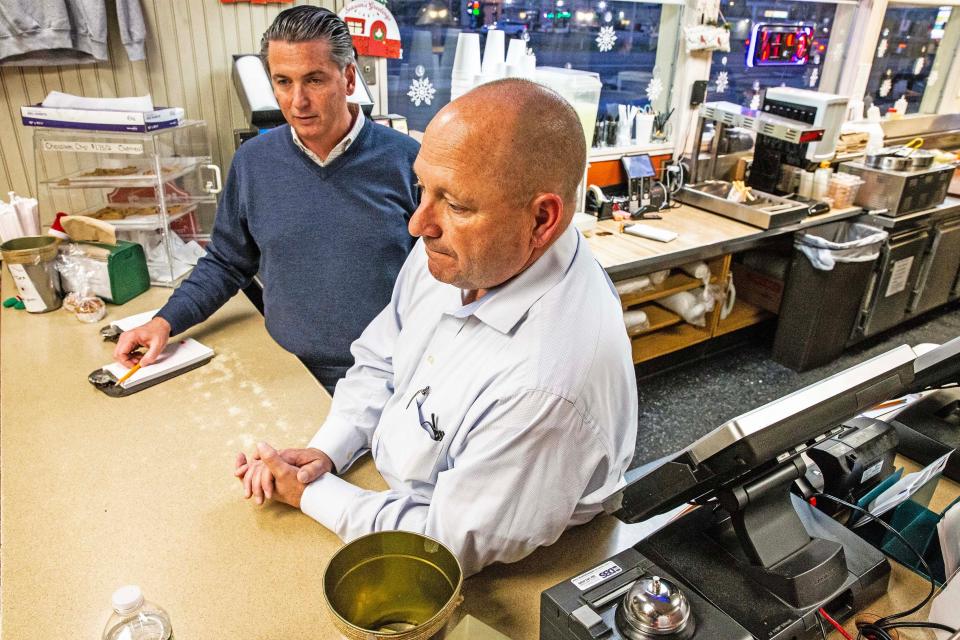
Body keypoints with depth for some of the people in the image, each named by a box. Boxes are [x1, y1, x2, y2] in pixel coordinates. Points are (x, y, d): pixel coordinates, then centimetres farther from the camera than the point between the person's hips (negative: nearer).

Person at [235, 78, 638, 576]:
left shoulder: (546, 385, -37)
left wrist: (310, 494, -14)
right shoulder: (449, 253, -12)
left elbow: (452, 546, -24)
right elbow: (379, 360, 5)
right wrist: (325, 451, -8)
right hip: (387, 487, 6)